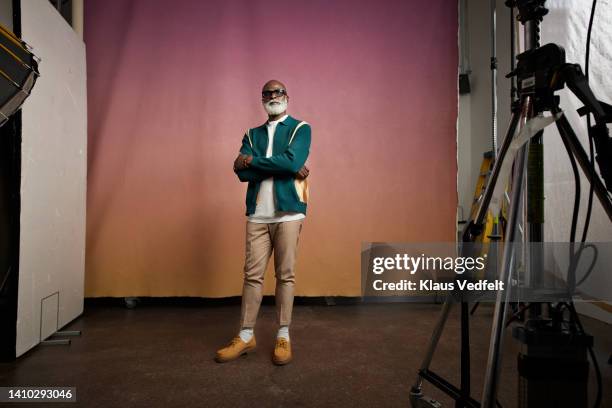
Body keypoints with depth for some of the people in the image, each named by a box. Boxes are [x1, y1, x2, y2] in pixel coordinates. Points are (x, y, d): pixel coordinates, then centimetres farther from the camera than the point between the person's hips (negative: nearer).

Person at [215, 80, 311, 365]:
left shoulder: (300, 128, 6)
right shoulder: (252, 134, 16)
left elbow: (292, 161, -14)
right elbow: (241, 171, -1)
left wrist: (252, 161, -5)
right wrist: (285, 168, -11)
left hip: (288, 211, -3)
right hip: (257, 214, 3)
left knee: (285, 275, 2)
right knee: (252, 274, 4)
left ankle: (283, 336, 13)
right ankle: (246, 336, 14)